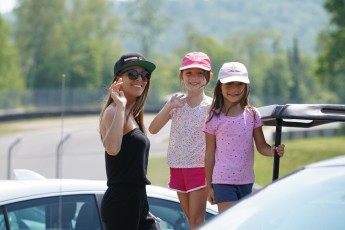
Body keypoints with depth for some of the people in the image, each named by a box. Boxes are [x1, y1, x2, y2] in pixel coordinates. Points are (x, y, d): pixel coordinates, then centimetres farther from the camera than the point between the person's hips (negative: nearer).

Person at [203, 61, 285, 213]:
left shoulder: (252, 115, 3)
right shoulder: (215, 118, -4)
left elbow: (261, 146, 3)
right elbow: (210, 154, 1)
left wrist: (273, 151, -20)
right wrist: (209, 186, 2)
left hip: (246, 180, 4)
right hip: (223, 181, -3)